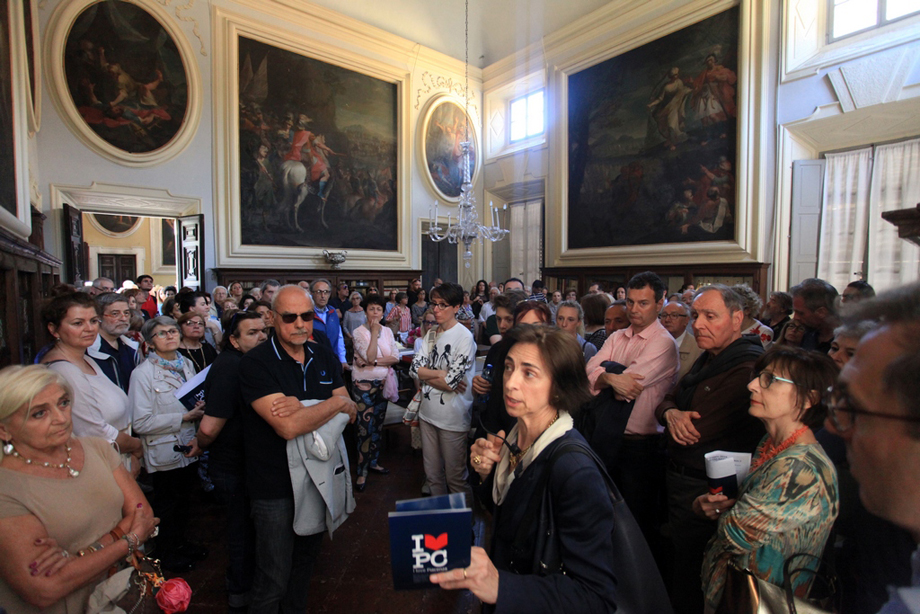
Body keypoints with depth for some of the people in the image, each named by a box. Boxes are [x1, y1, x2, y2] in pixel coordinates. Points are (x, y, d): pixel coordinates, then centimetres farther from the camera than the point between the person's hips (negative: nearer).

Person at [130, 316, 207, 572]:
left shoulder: (186, 364, 3)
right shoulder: (143, 373, -17)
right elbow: (141, 423, -22)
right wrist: (184, 418, -21)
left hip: (189, 449, 6)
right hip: (165, 452, -6)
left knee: (184, 501, 21)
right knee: (167, 506, 14)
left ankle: (180, 542, 43)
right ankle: (165, 553, 36)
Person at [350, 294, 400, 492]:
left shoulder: (387, 331, 4)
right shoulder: (359, 332, -10)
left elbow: (395, 357, -5)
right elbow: (370, 357, -22)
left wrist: (374, 362, -16)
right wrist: (374, 332, -19)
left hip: (382, 382, 5)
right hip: (364, 384, -5)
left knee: (377, 425, 15)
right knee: (365, 428, -1)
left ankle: (373, 462, 33)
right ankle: (361, 471, 14)